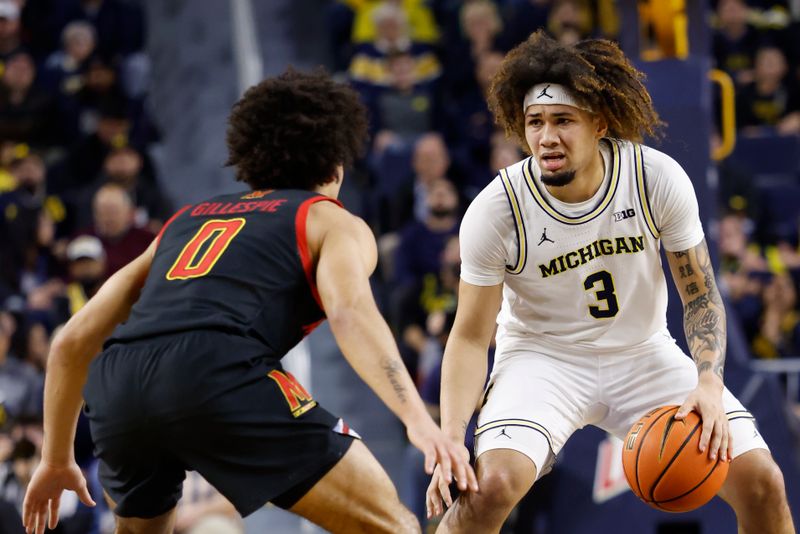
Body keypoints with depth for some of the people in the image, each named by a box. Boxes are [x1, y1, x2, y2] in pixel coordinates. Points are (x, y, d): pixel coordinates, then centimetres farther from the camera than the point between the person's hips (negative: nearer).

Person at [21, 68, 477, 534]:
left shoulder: (186, 220, 36)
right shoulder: (332, 222, 21)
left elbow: (72, 341, 34)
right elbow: (350, 314, -4)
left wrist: (57, 459, 44)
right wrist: (418, 419, -15)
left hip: (115, 387, 6)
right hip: (217, 374, -6)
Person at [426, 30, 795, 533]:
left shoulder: (659, 178, -17)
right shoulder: (496, 210, -21)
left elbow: (701, 296, -5)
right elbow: (471, 336, -13)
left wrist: (709, 384, -23)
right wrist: (450, 437, -27)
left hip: (644, 354, 2)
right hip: (543, 356, -2)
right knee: (491, 484, -31)